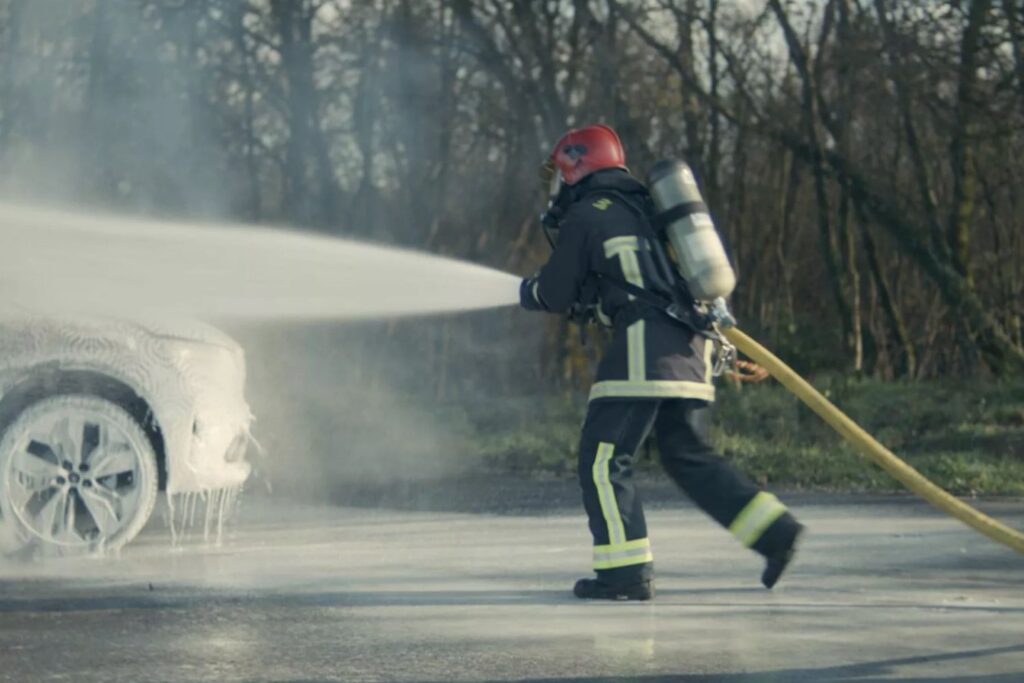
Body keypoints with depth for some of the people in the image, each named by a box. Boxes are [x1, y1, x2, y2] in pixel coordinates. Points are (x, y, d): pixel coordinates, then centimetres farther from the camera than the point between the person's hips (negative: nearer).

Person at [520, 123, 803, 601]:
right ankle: (773, 530, 8)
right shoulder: (648, 205, 25)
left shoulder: (584, 215, 2)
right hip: (692, 347, 8)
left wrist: (528, 291, 27)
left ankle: (626, 573, -9)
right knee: (689, 457, 17)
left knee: (603, 458, -3)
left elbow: (557, 296, 8)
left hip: (645, 345, -8)